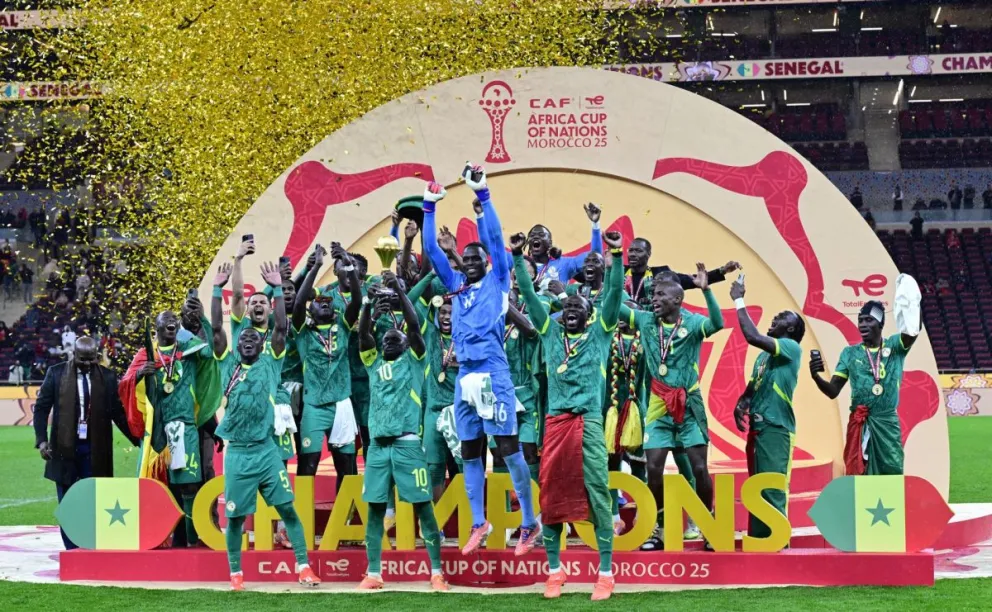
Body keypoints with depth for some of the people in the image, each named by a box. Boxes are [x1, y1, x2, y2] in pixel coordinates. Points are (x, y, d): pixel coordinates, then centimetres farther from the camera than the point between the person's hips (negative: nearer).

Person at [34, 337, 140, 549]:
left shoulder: (107, 377, 2)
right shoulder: (56, 373, 1)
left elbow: (118, 412, 7)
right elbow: (42, 408, 4)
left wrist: (138, 440, 2)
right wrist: (41, 440, -7)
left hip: (94, 450, 0)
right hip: (64, 448, 0)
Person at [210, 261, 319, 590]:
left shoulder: (269, 363, 6)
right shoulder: (228, 364, 7)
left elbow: (281, 328, -2)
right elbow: (216, 329, 0)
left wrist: (278, 289, -6)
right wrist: (217, 290, -5)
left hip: (266, 450, 0)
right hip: (237, 452, 0)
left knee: (287, 508, -2)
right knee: (235, 516, 5)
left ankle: (303, 566, 2)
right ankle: (235, 573, 16)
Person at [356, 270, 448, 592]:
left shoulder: (413, 359, 9)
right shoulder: (374, 362, 18)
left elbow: (414, 325, -3)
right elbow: (362, 333, 6)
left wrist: (399, 290, -6)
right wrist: (369, 302, -6)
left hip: (407, 442, -4)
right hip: (378, 444, 4)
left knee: (423, 506, -4)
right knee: (375, 507, 2)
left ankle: (437, 572, -2)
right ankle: (373, 574, 7)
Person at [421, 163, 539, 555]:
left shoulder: (497, 281, 7)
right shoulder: (456, 285, 18)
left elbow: (494, 238, -2)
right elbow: (431, 249, 18)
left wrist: (482, 194, -6)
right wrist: (429, 206, 14)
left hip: (493, 372, -5)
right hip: (464, 375, 5)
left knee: (508, 447, -6)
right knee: (469, 452, 8)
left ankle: (530, 523, -1)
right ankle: (479, 524, 16)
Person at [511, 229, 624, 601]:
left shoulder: (599, 333, 12)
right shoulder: (551, 333, 17)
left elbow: (614, 295, 2)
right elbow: (529, 296, 13)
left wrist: (617, 256, -9)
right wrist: (518, 257, 5)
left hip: (589, 421, -3)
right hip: (555, 421, 3)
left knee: (597, 492, -6)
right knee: (552, 494, 3)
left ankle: (605, 572, -3)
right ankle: (554, 570, 12)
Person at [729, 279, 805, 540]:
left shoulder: (791, 348, -6)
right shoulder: (764, 354, 20)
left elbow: (752, 336, -19)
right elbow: (751, 388, 20)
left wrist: (739, 300, -12)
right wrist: (740, 406, -2)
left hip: (776, 428, -9)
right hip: (758, 427, 9)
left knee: (773, 490, -11)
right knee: (757, 489, 10)